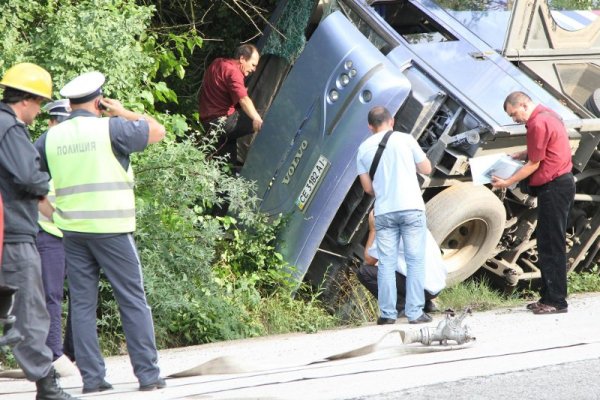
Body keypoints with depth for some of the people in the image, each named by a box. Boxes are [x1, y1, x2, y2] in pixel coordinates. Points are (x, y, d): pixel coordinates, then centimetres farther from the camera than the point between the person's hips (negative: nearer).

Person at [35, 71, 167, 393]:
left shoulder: (51, 137, 7)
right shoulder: (110, 127, -7)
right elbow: (157, 131, 1)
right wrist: (124, 113, 10)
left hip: (72, 230, 4)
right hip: (111, 228, -4)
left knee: (82, 303, 7)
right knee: (133, 301, 2)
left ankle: (91, 376, 4)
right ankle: (148, 373, 0)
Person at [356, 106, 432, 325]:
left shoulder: (364, 148, 7)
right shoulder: (405, 139, 0)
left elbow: (367, 187, 8)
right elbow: (426, 169, 8)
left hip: (383, 212, 2)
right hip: (411, 208, -2)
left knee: (386, 263, 6)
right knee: (415, 260, 1)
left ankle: (387, 313, 3)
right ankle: (415, 312, -3)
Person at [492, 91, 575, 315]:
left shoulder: (538, 124, -17)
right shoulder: (546, 115, 15)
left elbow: (534, 164, -14)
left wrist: (507, 183, -7)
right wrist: (522, 155, 12)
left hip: (554, 187, -11)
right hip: (560, 183, 11)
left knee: (551, 245, -8)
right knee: (547, 243, 12)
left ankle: (556, 301, -7)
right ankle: (548, 297, 16)